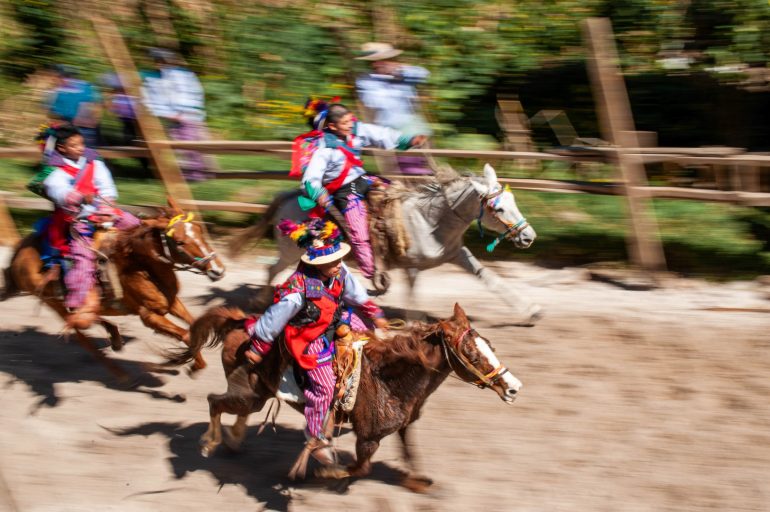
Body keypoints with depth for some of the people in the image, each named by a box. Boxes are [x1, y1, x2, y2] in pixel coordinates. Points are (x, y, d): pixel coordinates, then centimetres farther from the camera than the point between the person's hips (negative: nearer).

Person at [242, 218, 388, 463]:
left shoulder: (338, 271, -16)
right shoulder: (297, 293, -37)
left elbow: (355, 293, 4)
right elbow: (274, 319, -24)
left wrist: (374, 314, 15)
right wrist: (258, 348, -12)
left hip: (336, 321, 8)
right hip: (310, 338, -8)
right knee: (324, 386, -6)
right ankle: (315, 437, 13)